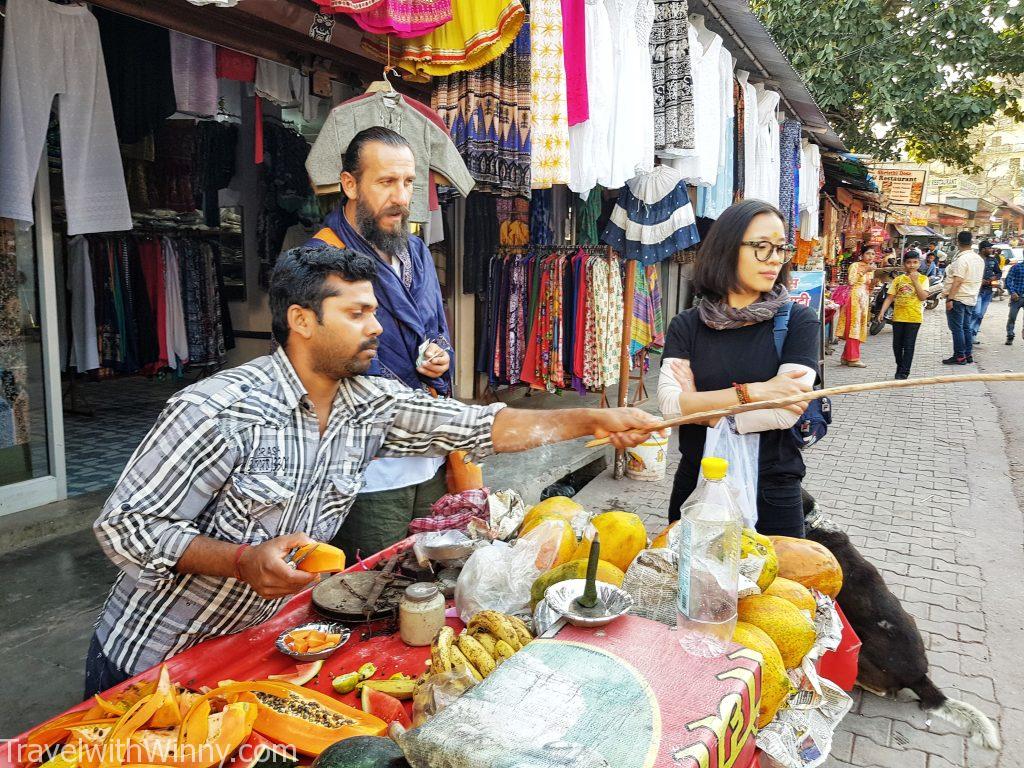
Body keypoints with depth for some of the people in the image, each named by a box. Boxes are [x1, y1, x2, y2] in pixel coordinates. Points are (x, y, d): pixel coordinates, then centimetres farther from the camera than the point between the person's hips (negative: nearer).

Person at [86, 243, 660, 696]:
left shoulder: (374, 404, -9)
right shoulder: (219, 410, -27)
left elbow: (480, 426, -8)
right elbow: (126, 526, -21)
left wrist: (593, 420, -15)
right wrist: (243, 561, -35)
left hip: (255, 647, 5)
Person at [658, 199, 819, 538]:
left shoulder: (798, 321, -5)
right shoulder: (686, 326, -1)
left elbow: (785, 413, -16)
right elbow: (669, 404, -14)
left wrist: (698, 407, -13)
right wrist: (751, 392, -19)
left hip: (771, 493, -1)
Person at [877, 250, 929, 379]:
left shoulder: (922, 279, 1)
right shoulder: (898, 279, 7)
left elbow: (923, 297, -10)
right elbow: (890, 297, 6)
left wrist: (915, 281, -15)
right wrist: (882, 311, -5)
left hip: (914, 317, -3)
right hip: (898, 316, 3)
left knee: (909, 345, -2)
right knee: (897, 345, 10)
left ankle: (904, 371, 4)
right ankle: (900, 366, 29)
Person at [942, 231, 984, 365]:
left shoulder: (962, 259, -18)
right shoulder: (979, 259, 11)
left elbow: (957, 281, -22)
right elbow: (978, 280, 18)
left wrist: (950, 299, -22)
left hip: (958, 298, -9)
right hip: (971, 298, 9)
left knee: (956, 328, -3)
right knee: (966, 327, 14)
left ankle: (959, 356, -2)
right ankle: (968, 355, 17)